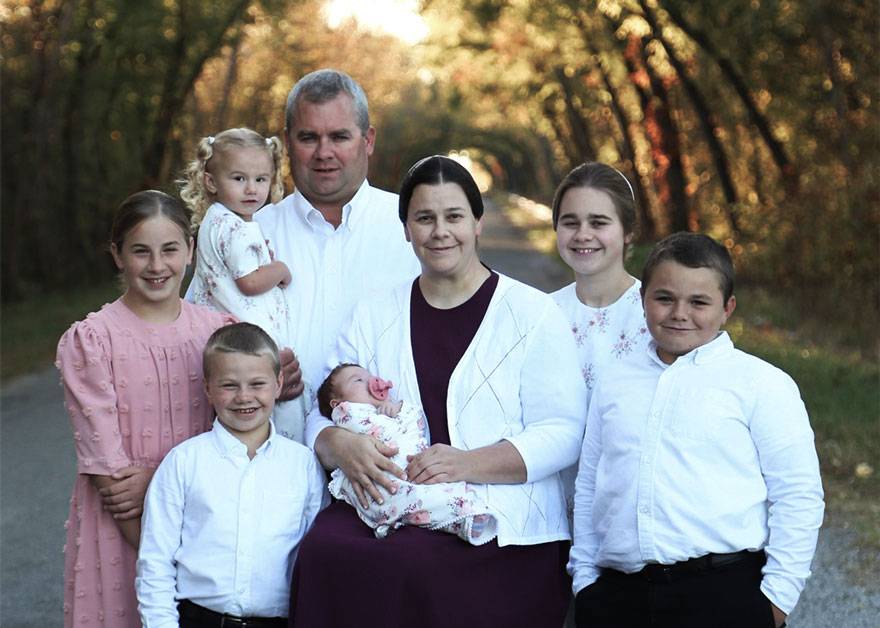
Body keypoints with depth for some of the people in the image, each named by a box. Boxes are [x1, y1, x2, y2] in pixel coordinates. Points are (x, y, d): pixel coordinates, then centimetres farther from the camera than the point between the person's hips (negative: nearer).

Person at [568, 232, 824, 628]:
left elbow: (798, 496, -2)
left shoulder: (762, 383, 1)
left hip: (725, 595, -4)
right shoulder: (613, 383, 15)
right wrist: (583, 576, 13)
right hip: (617, 594, 4)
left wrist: (778, 595, -7)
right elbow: (587, 488, 19)